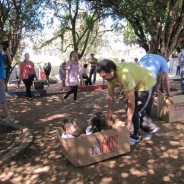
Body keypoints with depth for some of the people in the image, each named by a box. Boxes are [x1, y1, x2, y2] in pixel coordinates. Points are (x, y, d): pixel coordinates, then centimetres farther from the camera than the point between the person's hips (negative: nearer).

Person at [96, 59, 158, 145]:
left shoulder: (124, 75, -40)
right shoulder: (110, 75, -15)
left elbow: (131, 101, -33)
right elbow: (110, 95, -4)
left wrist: (128, 121, -26)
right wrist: (109, 112, -1)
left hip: (146, 83, -8)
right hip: (136, 83, 8)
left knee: (135, 111, -6)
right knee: (131, 109, 16)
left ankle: (135, 136, 14)